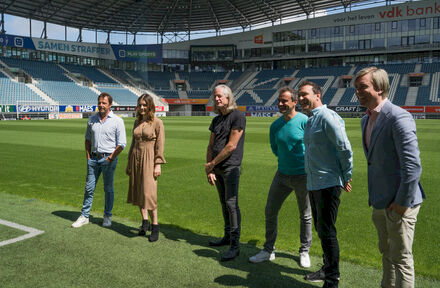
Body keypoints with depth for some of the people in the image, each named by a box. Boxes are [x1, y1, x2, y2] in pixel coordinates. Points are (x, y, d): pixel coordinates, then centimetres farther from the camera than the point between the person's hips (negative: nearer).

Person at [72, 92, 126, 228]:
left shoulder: (117, 121, -5)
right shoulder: (92, 119, 10)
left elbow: (121, 144, -6)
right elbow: (88, 139, 18)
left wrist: (110, 158, -10)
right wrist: (88, 156, 8)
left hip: (109, 158, -4)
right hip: (94, 157, 4)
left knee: (108, 189, 5)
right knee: (89, 188, 6)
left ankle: (107, 216, 18)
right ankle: (84, 216, 16)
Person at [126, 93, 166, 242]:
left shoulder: (157, 122, -5)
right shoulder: (137, 122, 12)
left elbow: (159, 145, -7)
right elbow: (133, 142, 17)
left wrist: (158, 165, -12)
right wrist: (129, 162, 15)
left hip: (149, 159, -6)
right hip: (136, 157, 6)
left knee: (148, 193, -10)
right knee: (138, 192, 9)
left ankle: (155, 226, 3)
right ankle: (145, 222, 23)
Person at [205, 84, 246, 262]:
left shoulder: (238, 117, -9)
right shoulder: (216, 120, 15)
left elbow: (231, 146, -15)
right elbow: (210, 146, 13)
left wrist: (212, 164, -9)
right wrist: (209, 170, 2)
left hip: (231, 167, -7)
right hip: (217, 168, 7)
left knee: (231, 203, -8)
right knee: (224, 203, 14)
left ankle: (235, 245, -3)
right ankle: (227, 236, 27)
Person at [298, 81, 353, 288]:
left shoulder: (327, 117, -15)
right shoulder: (310, 120, 15)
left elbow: (345, 148, -18)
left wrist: (346, 178, -11)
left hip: (328, 183, -10)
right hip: (313, 183, 10)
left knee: (326, 231, -3)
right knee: (320, 228, 18)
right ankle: (327, 269, 34)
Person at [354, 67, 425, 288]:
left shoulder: (398, 117, -20)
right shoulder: (366, 119, 10)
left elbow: (412, 165, -23)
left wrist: (402, 202, -18)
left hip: (399, 203, -9)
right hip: (381, 202, 9)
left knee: (401, 259, 5)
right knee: (387, 253, 23)